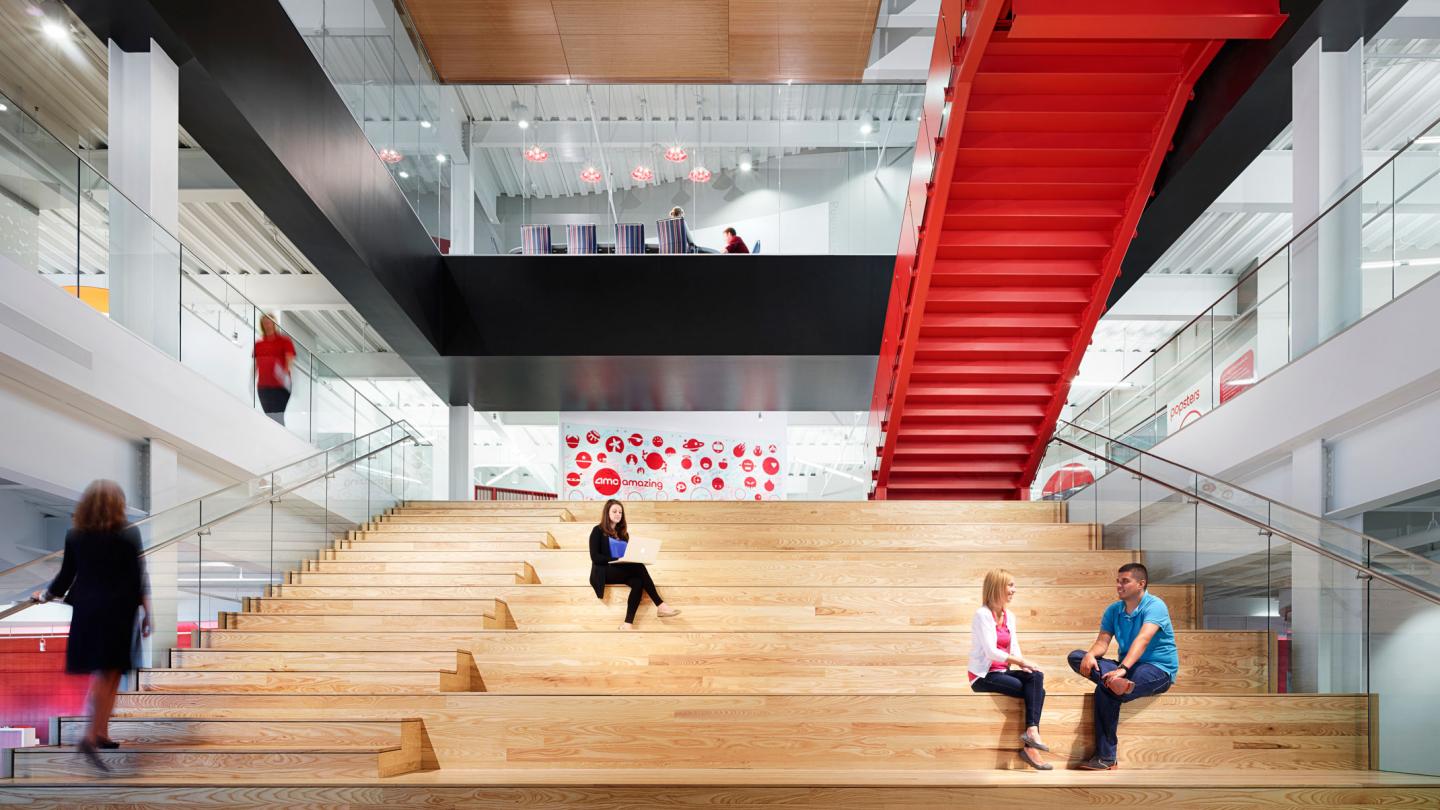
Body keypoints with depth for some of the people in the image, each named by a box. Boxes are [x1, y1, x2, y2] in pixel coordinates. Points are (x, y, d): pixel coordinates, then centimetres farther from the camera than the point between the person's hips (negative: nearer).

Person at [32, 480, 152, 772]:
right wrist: (147, 611, -2)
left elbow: (65, 577, 8)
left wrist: (45, 595, 26)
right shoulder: (129, 535, -7)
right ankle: (91, 736, -14)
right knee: (108, 673, -4)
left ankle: (101, 734, 20)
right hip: (117, 610, -5)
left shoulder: (75, 536, 4)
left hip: (86, 610, 5)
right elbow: (138, 578, -8)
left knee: (106, 675, 15)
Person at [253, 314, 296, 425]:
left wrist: (286, 373, -30)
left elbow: (290, 360, -12)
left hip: (280, 387, -5)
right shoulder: (258, 344, 13)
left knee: (277, 416, -11)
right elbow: (255, 365, 17)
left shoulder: (284, 341, -1)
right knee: (268, 416, 8)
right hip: (263, 387, 5)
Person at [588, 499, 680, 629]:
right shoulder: (598, 531, 2)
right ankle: (660, 606, -32)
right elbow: (595, 557, -9)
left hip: (621, 571, 6)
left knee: (638, 582, -31)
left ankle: (628, 623, -43)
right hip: (604, 572, -5)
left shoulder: (622, 532, 20)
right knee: (639, 568, -30)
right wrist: (617, 559, -20)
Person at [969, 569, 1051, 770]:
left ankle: (1031, 734, -29)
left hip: (1002, 672, 7)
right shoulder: (983, 614, -10)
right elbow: (991, 652, -19)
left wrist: (1024, 665, -13)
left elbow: (1014, 651, 8)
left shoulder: (1009, 616, 14)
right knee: (1036, 691, -21)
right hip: (983, 676, -7)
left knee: (1036, 677, -22)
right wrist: (1022, 661, -21)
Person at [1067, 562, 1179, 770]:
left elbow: (1143, 639, -27)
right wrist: (1091, 654, -24)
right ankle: (1114, 681, -39)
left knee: (1104, 690, -32)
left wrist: (1123, 668, -42)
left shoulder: (1154, 606, -12)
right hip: (1127, 667, 7)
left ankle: (1106, 758, -24)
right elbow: (1102, 641, 0)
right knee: (1076, 657, -12)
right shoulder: (1113, 610, 10)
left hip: (1159, 669, -7)